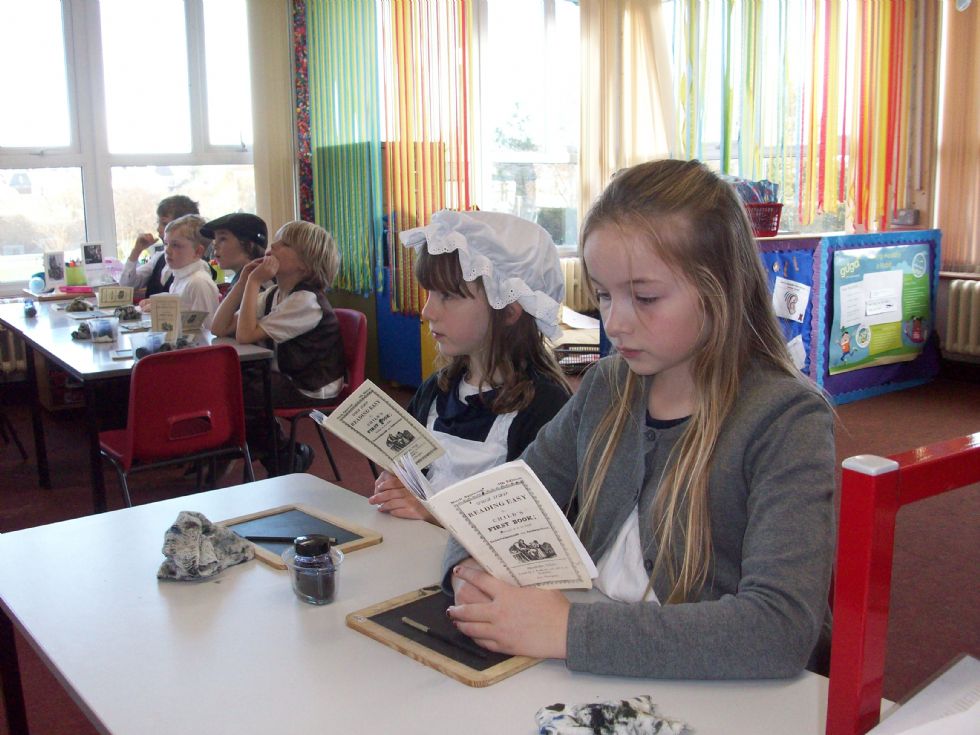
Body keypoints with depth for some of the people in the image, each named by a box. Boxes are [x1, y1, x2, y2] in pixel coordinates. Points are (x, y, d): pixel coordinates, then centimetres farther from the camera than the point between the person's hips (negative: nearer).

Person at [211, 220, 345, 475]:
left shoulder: (306, 300, -20)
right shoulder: (273, 294, 7)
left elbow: (246, 334, -27)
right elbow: (220, 328, 0)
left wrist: (254, 282, -22)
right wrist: (243, 281, -6)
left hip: (312, 391, -9)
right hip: (285, 377, 9)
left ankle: (287, 457, 5)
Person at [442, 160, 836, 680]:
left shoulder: (787, 421, -14)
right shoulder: (608, 385, 5)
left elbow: (782, 627, -25)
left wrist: (571, 630, -28)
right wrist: (471, 567, -11)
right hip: (596, 682, 6)